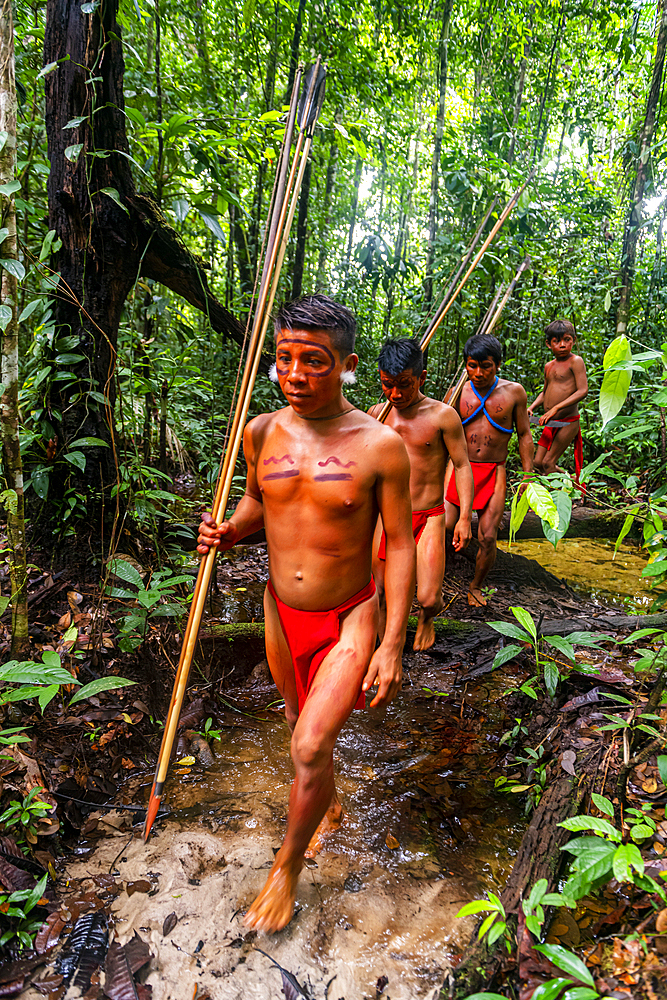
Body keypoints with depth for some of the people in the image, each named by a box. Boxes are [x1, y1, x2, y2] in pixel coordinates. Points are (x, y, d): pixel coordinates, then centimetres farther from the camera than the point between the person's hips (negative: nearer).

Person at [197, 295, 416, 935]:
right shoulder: (261, 432, -7)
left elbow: (399, 544, -12)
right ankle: (329, 804, 54)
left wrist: (393, 643, -14)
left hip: (348, 618, -4)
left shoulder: (380, 445, -19)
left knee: (309, 747, -7)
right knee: (301, 723, 23)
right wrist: (228, 533, -12)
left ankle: (286, 867, 23)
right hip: (281, 611, 5)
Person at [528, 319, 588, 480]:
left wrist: (555, 408, -26)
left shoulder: (575, 361, -10)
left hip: (568, 422, -7)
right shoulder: (548, 366, 12)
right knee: (538, 463, 7)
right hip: (551, 423, 8)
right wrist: (531, 407, 9)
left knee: (548, 463, -9)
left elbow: (583, 391, -20)